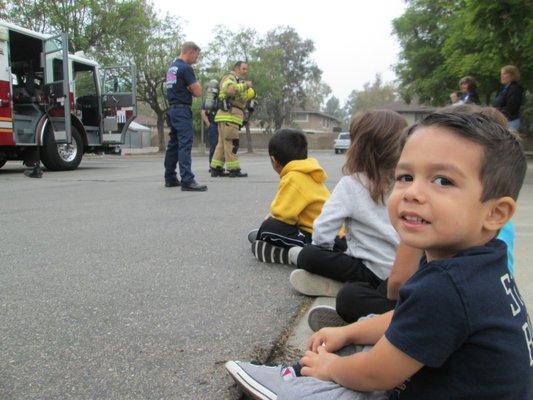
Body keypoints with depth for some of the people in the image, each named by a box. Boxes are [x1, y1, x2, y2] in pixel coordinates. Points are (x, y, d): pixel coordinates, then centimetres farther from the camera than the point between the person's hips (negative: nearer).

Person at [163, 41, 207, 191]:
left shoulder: (172, 66, 18)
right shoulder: (185, 68, -12)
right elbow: (198, 92, -13)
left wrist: (190, 89, 3)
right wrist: (194, 87, 7)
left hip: (172, 108, 10)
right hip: (182, 110, -10)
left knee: (173, 144, 13)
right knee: (185, 144, -14)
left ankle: (170, 178, 19)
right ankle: (187, 181, -20)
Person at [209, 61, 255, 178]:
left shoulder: (238, 81, 29)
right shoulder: (229, 78, -3)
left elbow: (242, 99, 24)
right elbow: (229, 89, -26)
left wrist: (249, 90, 7)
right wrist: (245, 85, -15)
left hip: (233, 116, 10)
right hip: (229, 116, -10)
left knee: (222, 143, 9)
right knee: (231, 143, -10)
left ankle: (216, 168, 11)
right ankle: (234, 169, -9)